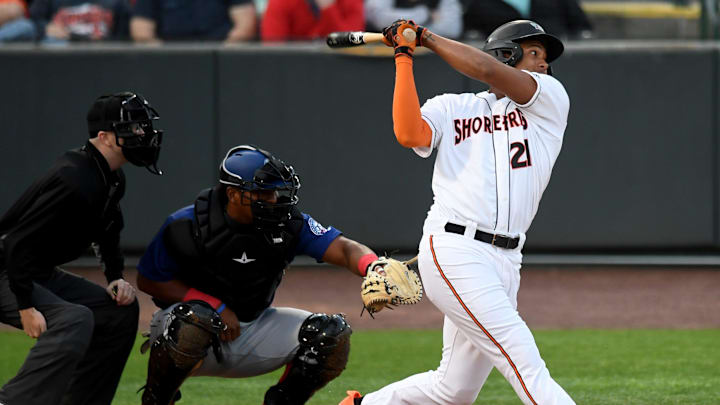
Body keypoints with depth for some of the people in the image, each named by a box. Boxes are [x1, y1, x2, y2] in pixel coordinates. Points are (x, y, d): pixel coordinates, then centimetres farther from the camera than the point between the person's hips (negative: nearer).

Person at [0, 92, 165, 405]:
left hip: (43, 275, 11)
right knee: (75, 320, -31)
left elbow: (107, 233, 25)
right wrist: (26, 307, -31)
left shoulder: (111, 179, 6)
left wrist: (116, 278, 8)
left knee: (121, 309, 11)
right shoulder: (75, 180, -26)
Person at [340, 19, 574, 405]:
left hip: (505, 264, 5)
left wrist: (428, 37, 4)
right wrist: (404, 57, -7)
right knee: (527, 365, -17)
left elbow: (485, 68, -3)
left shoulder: (549, 100, 13)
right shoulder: (451, 109, 9)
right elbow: (409, 134, -12)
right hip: (455, 253, -5)